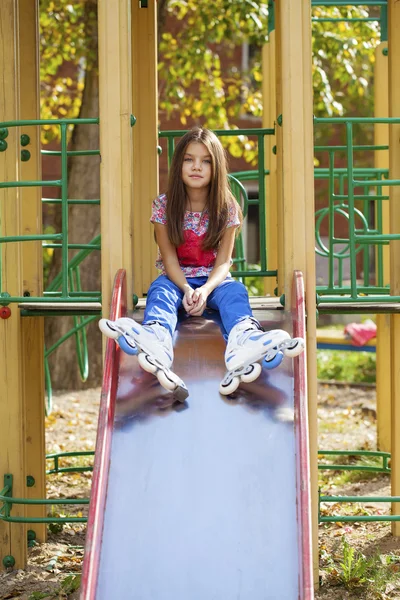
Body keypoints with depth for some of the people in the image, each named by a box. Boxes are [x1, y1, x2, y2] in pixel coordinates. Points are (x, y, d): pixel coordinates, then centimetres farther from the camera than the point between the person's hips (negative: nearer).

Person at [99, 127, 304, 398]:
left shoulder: (227, 208, -3)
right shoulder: (164, 205, -4)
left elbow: (224, 260, -8)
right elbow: (169, 256, -8)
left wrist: (205, 290, -29)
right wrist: (186, 289, -27)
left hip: (213, 278, 0)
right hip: (176, 277, 0)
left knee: (235, 292, -32)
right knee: (160, 291, -33)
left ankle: (245, 341, -69)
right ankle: (154, 341, -71)